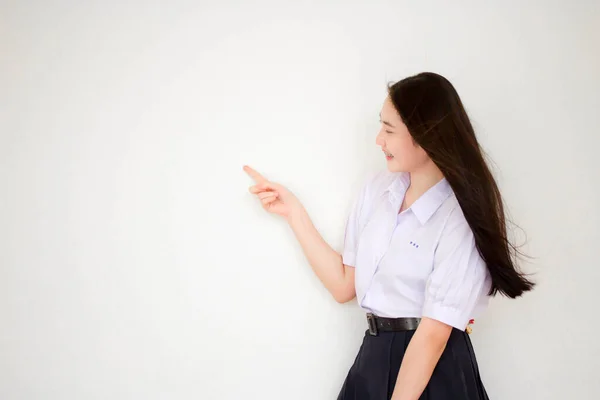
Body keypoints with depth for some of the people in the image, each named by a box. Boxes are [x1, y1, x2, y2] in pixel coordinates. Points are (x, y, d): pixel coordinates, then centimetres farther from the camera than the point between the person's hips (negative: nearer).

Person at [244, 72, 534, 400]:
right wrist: (293, 212, -1)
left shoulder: (460, 219, -18)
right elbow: (344, 286, 2)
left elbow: (433, 334, -19)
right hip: (372, 358, 6)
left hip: (432, 370, -6)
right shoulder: (377, 187, 0)